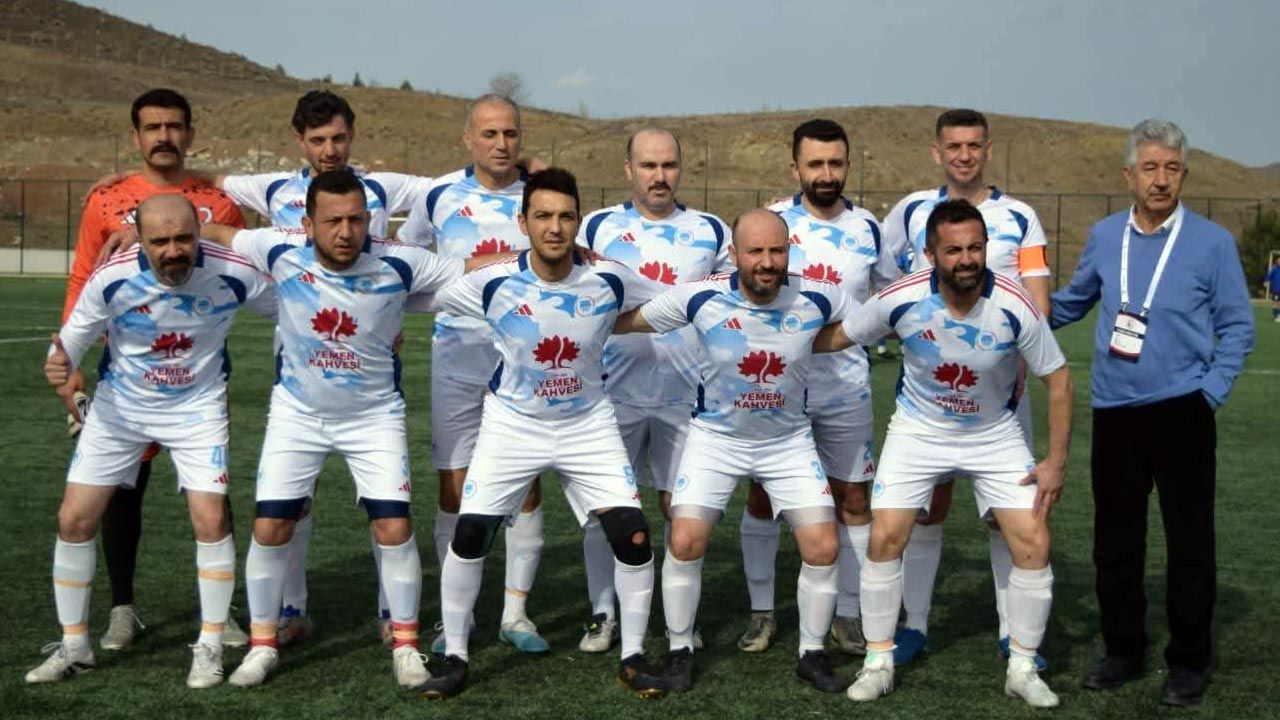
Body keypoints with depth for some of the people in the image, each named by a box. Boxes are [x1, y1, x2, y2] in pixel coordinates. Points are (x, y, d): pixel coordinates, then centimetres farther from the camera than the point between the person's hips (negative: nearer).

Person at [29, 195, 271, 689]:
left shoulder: (232, 273, -24)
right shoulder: (111, 279, -24)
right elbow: (73, 338, -10)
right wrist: (59, 364, -33)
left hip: (197, 406, -1)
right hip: (119, 406, 1)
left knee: (211, 519, -14)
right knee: (74, 519, -1)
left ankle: (210, 646, 6)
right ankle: (74, 646, 19)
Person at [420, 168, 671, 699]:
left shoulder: (610, 280, -15)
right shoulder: (492, 283, -17)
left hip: (588, 425, 1)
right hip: (512, 424, 0)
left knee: (633, 536, -8)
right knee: (469, 535, -4)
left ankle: (632, 657, 13)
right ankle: (454, 657, 16)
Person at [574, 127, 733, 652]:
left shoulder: (712, 233, 7)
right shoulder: (598, 227, 4)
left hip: (686, 392, 1)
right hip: (615, 389, 0)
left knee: (682, 506, 6)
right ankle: (602, 613, 16)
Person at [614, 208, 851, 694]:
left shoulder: (816, 299, -17)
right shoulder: (701, 298, -20)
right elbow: (625, 322, -6)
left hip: (789, 440, 1)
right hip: (716, 436, -1)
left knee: (823, 548, -6)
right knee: (685, 543, -11)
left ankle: (812, 654, 16)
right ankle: (680, 650, 12)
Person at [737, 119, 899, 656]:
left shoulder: (868, 229, 1)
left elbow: (893, 291, 18)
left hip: (846, 389, 2)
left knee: (852, 501, 5)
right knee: (762, 497, 5)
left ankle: (847, 616, 17)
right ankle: (761, 612, 19)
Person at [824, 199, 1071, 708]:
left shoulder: (1015, 307, -24)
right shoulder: (901, 300, -23)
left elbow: (1058, 379, -12)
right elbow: (836, 337, -5)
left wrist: (1057, 461, -12)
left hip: (995, 435, 0)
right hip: (918, 431, 0)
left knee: (1034, 544, -8)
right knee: (884, 539, -8)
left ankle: (1022, 669, 10)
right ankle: (878, 662, 10)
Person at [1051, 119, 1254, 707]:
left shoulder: (1211, 242, -5)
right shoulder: (1103, 236, 4)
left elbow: (1237, 326, -1)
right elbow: (1072, 302, 20)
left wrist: (1211, 391, -10)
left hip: (1181, 413, -3)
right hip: (1113, 412, 3)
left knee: (1189, 541, 3)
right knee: (1114, 539, 12)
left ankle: (1189, 662, 17)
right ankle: (1123, 649, 27)